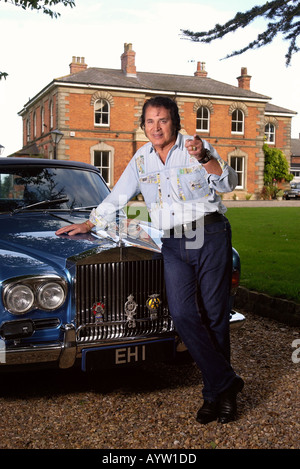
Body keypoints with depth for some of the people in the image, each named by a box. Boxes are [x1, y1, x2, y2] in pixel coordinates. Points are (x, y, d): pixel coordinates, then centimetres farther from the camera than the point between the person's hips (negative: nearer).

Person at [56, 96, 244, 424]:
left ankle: (215, 393, 12)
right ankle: (226, 383, -4)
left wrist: (205, 158, -23)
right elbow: (116, 197, 23)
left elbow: (228, 184, -7)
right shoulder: (141, 159, 14)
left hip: (210, 236, -2)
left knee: (215, 315, 0)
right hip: (173, 245, 3)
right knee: (183, 315, -14)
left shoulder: (197, 147, 3)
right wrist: (88, 224, 25)